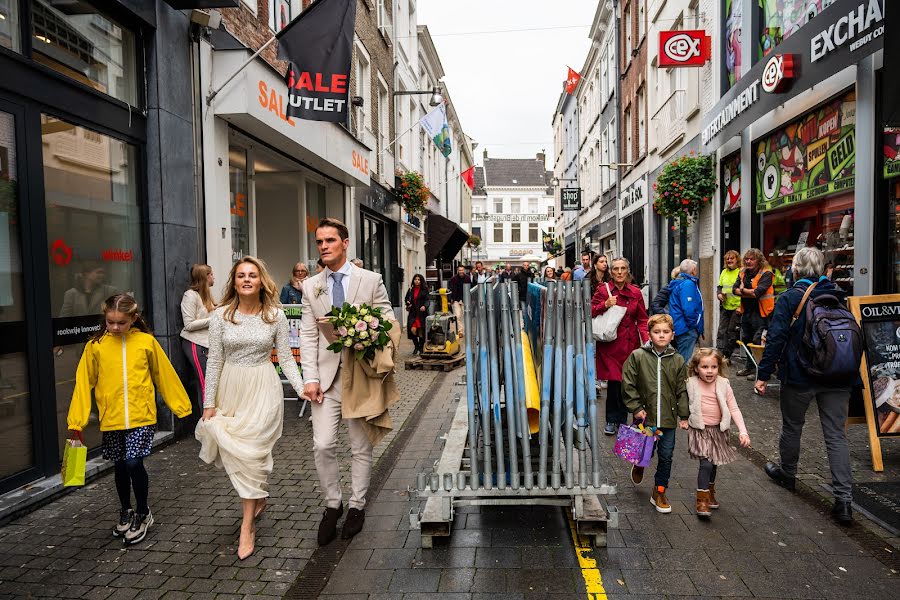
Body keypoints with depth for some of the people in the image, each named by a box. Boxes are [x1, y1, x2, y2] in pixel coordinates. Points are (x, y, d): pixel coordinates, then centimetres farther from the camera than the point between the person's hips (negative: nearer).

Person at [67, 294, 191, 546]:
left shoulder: (147, 342, -4)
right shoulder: (95, 346, -2)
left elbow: (165, 375, 4)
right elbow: (84, 383, 3)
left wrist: (182, 407, 7)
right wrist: (76, 422, 0)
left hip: (142, 416, -2)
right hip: (111, 419, 2)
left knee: (134, 463, -11)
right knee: (120, 466, 15)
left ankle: (143, 514, 13)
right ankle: (125, 512, 37)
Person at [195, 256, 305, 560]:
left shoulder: (275, 315, -3)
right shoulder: (221, 315, -1)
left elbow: (285, 357, 1)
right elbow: (214, 361, 1)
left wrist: (302, 387, -9)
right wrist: (209, 403, 1)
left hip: (263, 390, -2)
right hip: (231, 389, 2)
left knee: (252, 452, -4)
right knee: (233, 451, 3)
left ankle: (247, 526, 6)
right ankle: (257, 499, 32)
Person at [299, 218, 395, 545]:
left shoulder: (371, 279, 0)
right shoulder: (310, 286, 7)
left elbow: (388, 321, 2)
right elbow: (308, 336, 4)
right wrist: (310, 378, -4)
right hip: (327, 374, 2)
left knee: (361, 446, 9)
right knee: (322, 445, -2)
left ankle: (357, 506, 26)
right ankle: (332, 505, 20)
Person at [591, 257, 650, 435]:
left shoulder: (635, 292, 7)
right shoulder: (603, 290, 1)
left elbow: (642, 319, 8)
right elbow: (589, 313, 2)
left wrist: (647, 339, -6)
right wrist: (605, 305, -14)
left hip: (630, 343, 2)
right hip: (610, 343, -2)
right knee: (614, 381, -6)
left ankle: (621, 419, 18)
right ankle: (611, 421, 9)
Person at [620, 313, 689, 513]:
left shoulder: (677, 360, 2)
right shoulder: (637, 356, -7)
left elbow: (682, 390, 6)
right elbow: (628, 384, -5)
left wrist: (684, 416, 4)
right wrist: (636, 408, -8)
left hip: (668, 418, 2)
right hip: (645, 416, -2)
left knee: (666, 456, 7)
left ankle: (659, 492, 24)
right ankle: (639, 465, 46)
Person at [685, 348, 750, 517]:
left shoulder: (723, 385, -7)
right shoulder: (690, 384, -12)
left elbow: (734, 409, -5)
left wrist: (743, 431, -12)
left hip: (718, 430, 3)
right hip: (699, 430, -3)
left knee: (714, 464, 16)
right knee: (706, 463, -14)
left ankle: (710, 492, 39)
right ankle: (702, 500, -2)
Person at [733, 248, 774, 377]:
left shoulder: (765, 274, -13)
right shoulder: (743, 273, 9)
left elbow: (757, 293, -24)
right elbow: (735, 289, -2)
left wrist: (743, 290, -7)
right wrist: (750, 292, -16)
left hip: (760, 313, -8)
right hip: (746, 312, 8)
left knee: (758, 342, -7)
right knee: (746, 340, 17)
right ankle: (749, 367, 31)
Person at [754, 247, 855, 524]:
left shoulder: (790, 297, -10)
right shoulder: (839, 296, 6)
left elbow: (776, 338, -15)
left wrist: (764, 374, -10)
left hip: (799, 376, -4)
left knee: (792, 427, 16)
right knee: (836, 435, 5)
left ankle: (787, 474, 35)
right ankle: (844, 499, 0)